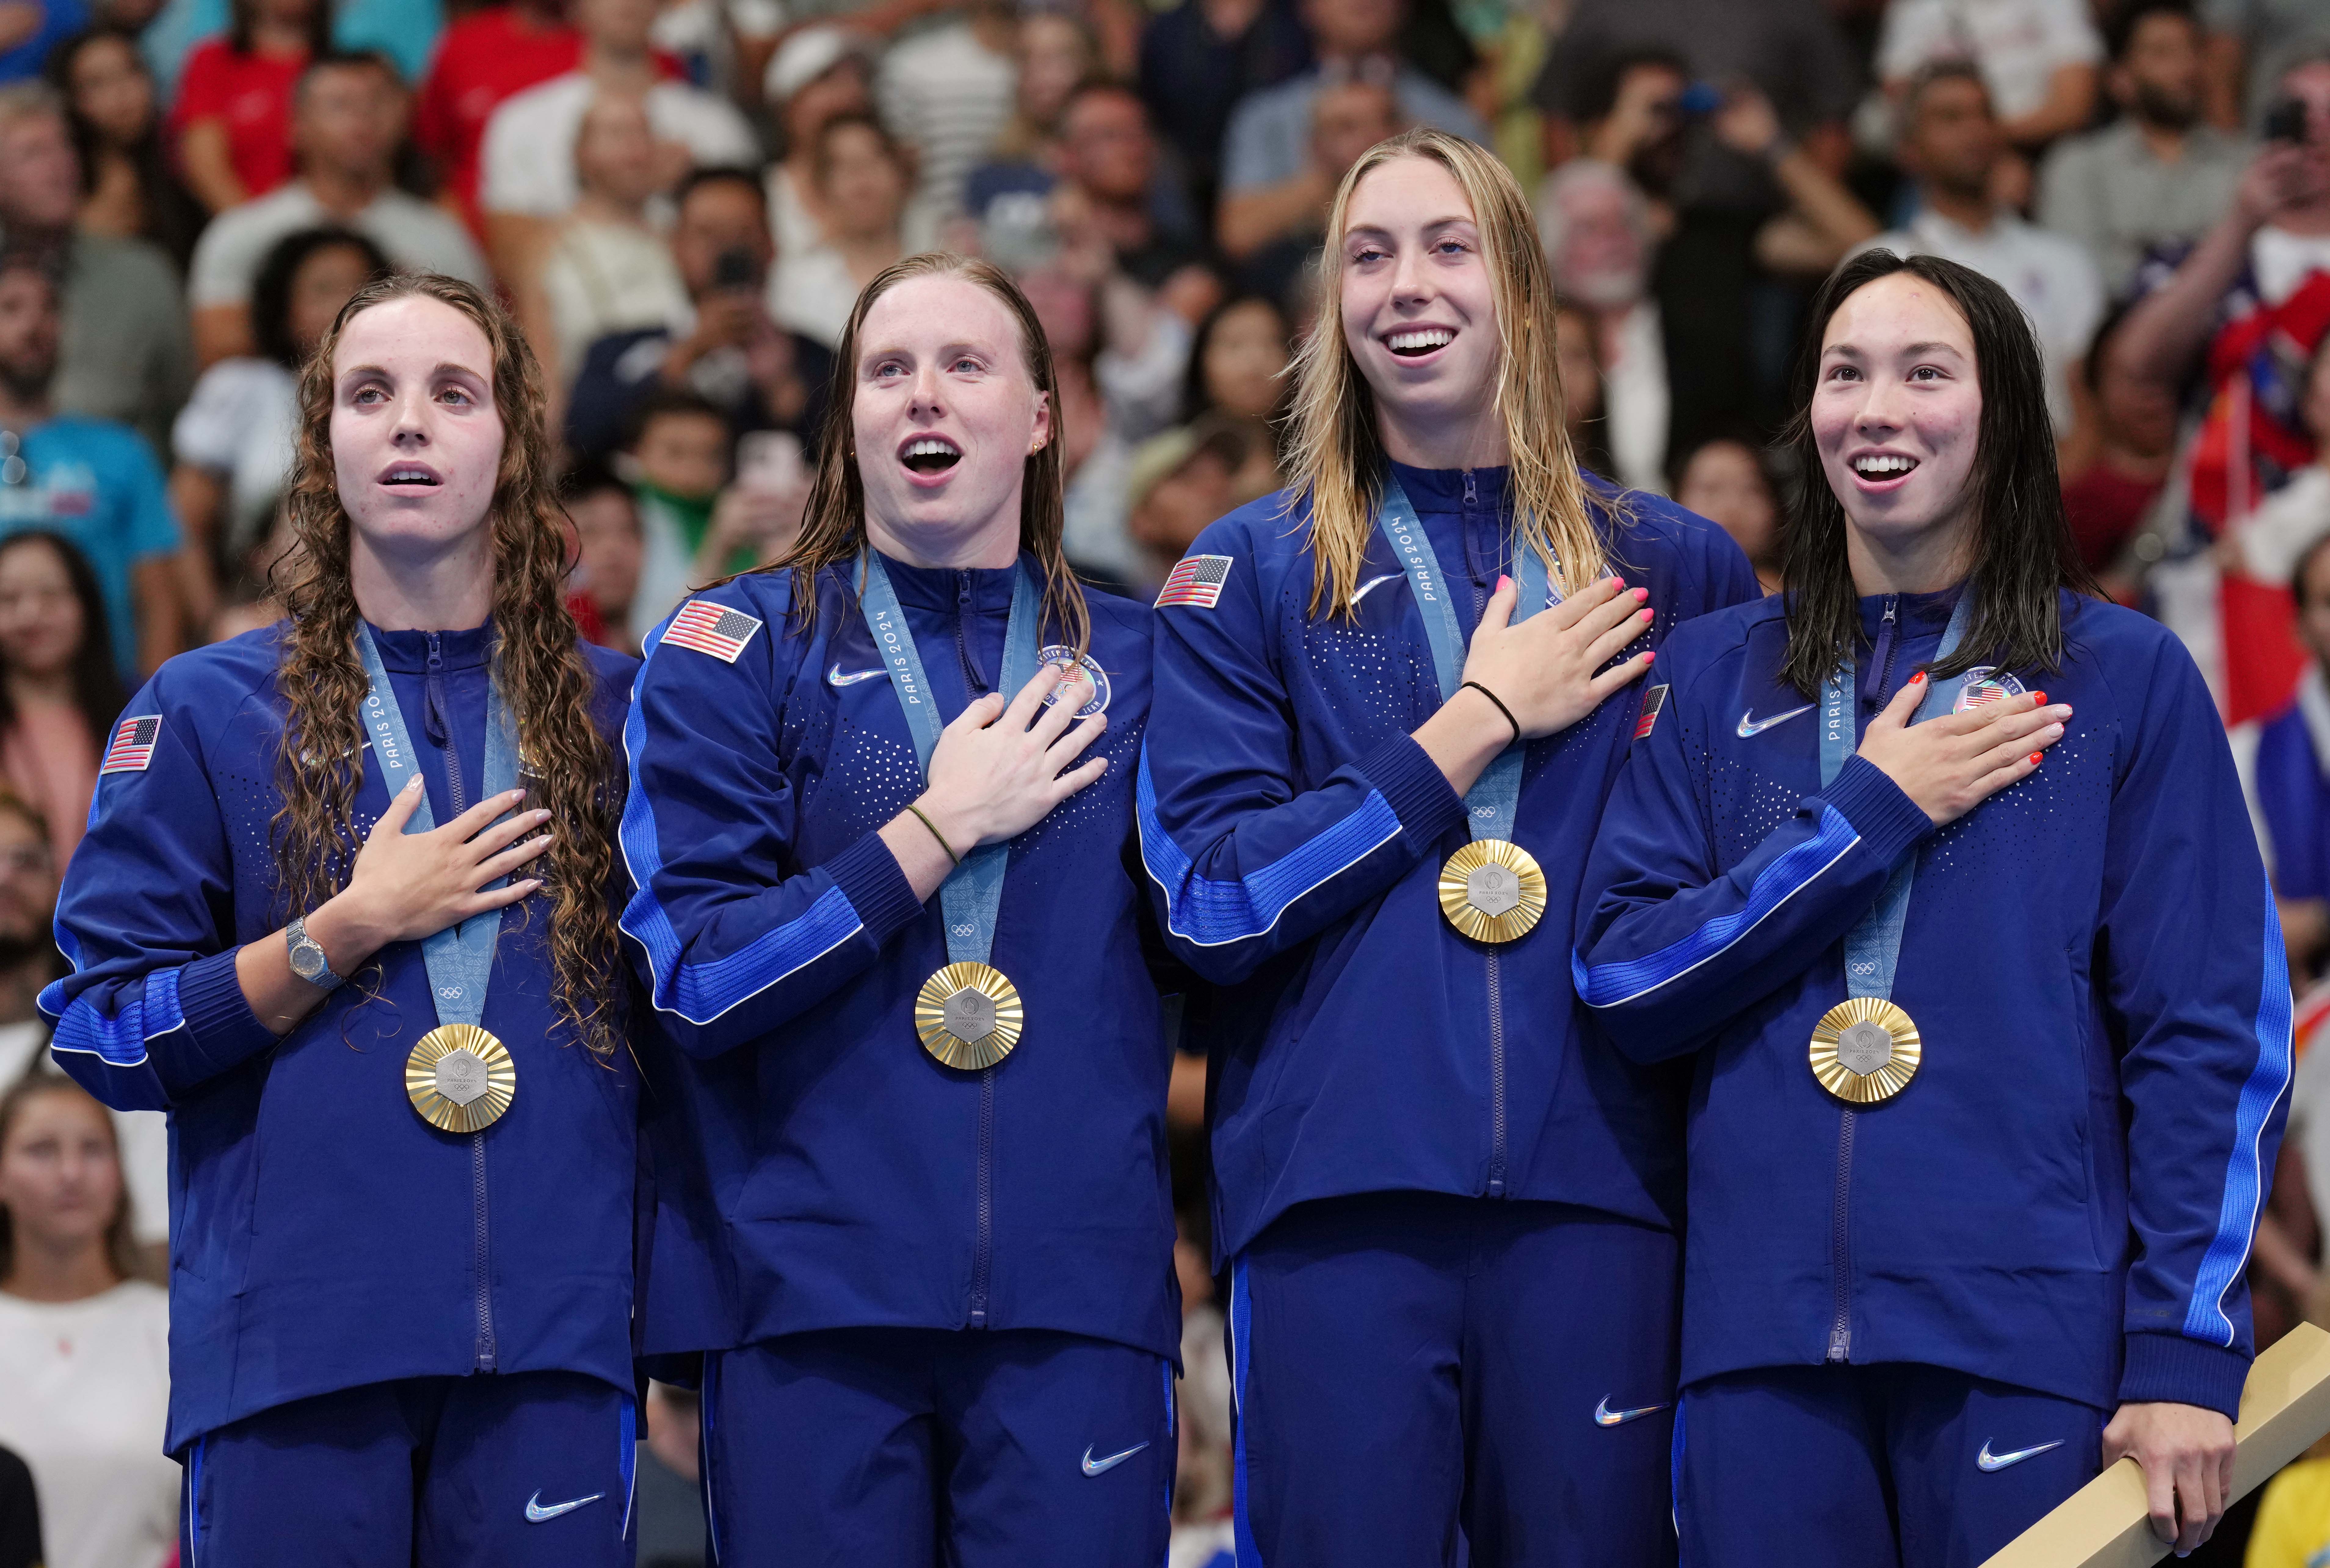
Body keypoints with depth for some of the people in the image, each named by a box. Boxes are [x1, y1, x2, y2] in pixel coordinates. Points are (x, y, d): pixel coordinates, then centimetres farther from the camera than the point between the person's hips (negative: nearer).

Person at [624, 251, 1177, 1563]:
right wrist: (945, 825, -6)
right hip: (810, 1290, -2)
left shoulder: (1132, 662, 13)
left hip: (1078, 1293, 2)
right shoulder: (738, 652, 5)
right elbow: (689, 974, -5)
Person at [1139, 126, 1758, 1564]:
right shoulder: (1251, 575, 9)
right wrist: (1481, 720, -3)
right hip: (1338, 1188, -1)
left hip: (1596, 1183, 1)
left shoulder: (1678, 570, 14)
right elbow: (1212, 898, -3)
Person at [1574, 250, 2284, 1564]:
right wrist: (1866, 812, -5)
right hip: (1763, 1328, 2)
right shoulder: (1716, 676, 12)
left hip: (2030, 1332, -2)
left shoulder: (2128, 678, 5)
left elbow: (2213, 1036, 1)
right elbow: (1620, 980, 4)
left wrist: (2186, 1354, -8)